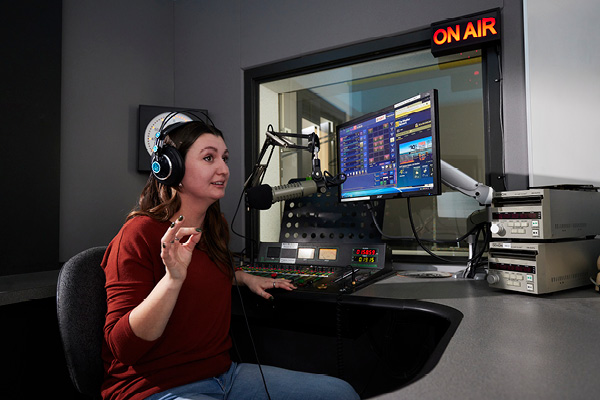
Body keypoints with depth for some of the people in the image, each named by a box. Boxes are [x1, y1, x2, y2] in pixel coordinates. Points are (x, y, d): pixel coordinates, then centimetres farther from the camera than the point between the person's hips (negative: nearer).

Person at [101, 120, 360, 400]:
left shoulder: (213, 225, 9)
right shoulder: (140, 233, -15)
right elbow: (123, 348, -20)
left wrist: (243, 277, 18)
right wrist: (173, 277, -32)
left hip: (222, 373, 8)